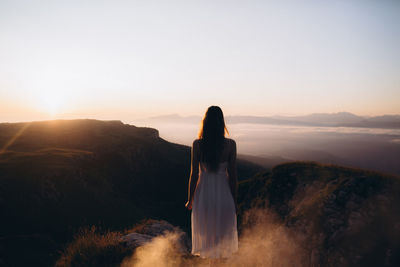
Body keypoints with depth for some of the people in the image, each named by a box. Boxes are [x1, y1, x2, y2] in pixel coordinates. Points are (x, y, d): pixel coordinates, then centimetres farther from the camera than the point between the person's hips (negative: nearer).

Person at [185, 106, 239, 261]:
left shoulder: (197, 144, -12)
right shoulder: (230, 144, -11)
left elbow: (194, 174, -8)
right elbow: (232, 175, -7)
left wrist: (190, 200, 4)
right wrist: (234, 201, 5)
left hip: (204, 194, 0)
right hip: (223, 194, 0)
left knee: (205, 233, 21)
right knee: (223, 233, 21)